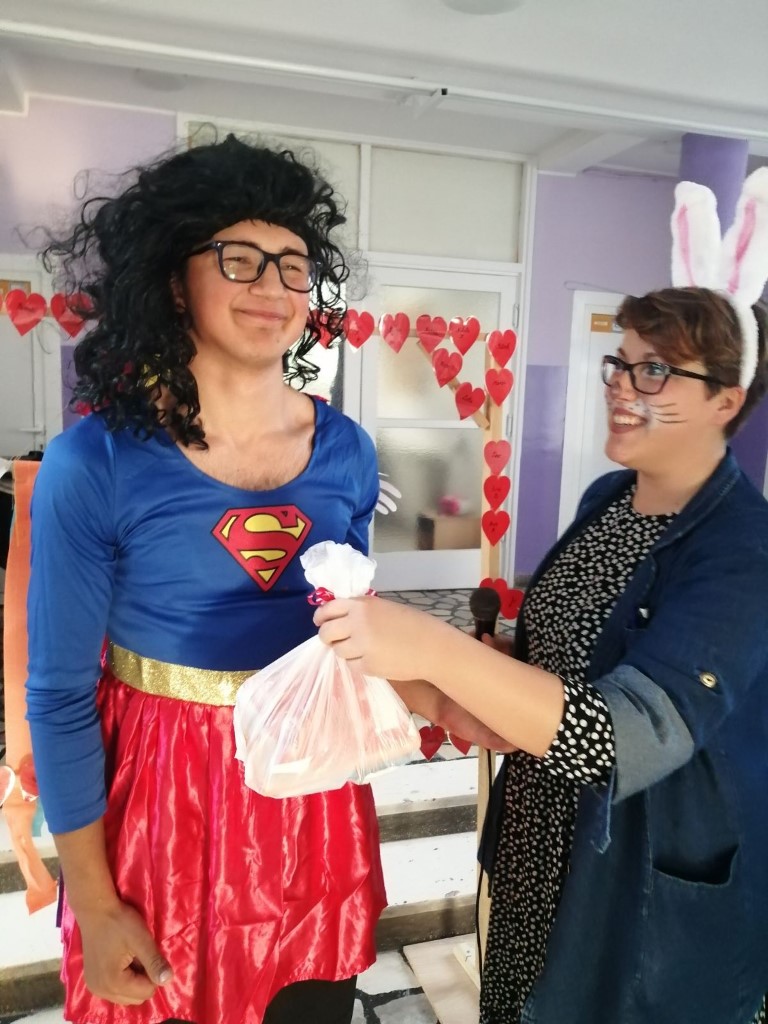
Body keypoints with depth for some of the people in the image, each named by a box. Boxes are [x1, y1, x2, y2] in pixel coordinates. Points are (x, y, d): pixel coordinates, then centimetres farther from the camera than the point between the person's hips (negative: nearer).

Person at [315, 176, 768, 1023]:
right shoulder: (606, 498, -3)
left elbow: (624, 740, -38)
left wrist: (434, 647, -48)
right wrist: (444, 692, -6)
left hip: (650, 897, -6)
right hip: (537, 847, 7)